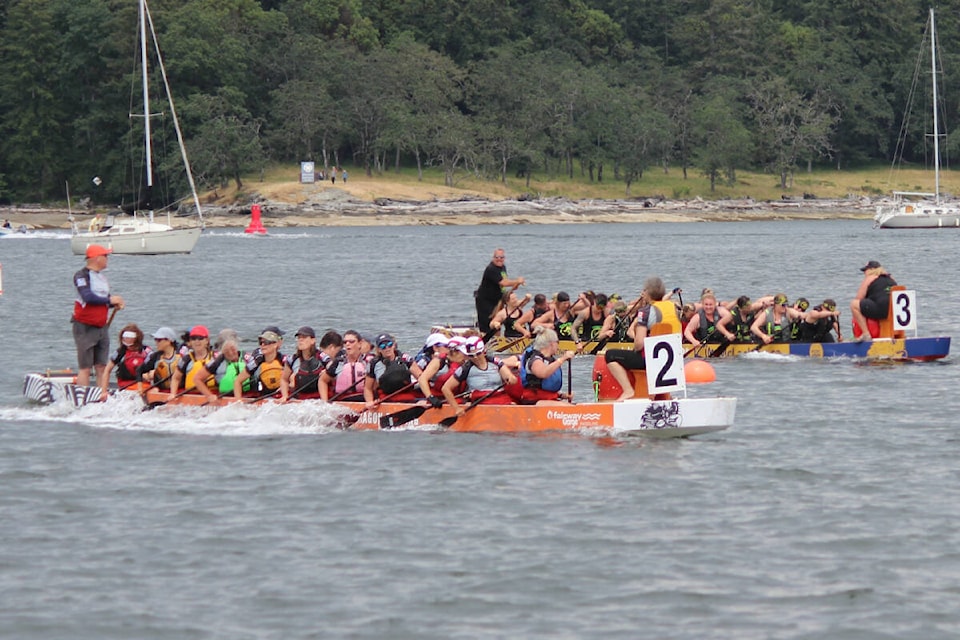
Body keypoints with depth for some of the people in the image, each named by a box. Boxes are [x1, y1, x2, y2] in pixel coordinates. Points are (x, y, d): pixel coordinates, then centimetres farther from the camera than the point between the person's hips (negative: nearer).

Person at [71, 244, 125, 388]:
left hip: (102, 327, 8)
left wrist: (116, 303, -1)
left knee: (102, 367, 6)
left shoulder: (102, 277, 17)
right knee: (85, 367, -6)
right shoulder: (82, 276, -10)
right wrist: (109, 300, -16)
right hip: (85, 327, -8)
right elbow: (88, 297, -24)